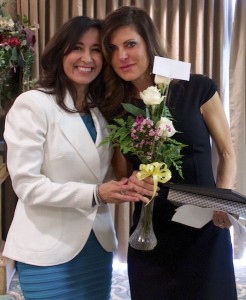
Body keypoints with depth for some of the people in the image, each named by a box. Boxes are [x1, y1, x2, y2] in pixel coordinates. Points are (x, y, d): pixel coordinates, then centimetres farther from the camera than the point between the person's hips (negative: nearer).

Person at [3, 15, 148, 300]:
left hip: (98, 242, 6)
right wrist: (94, 194, -25)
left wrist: (129, 182, -7)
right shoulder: (32, 104, -12)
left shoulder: (101, 110, 8)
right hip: (48, 249, -6)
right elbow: (26, 184, -16)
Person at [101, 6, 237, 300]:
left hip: (205, 230, -2)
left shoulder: (198, 89, -8)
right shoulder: (115, 110, -1)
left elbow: (227, 153, 1)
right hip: (150, 234, 2)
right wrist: (133, 182, -16)